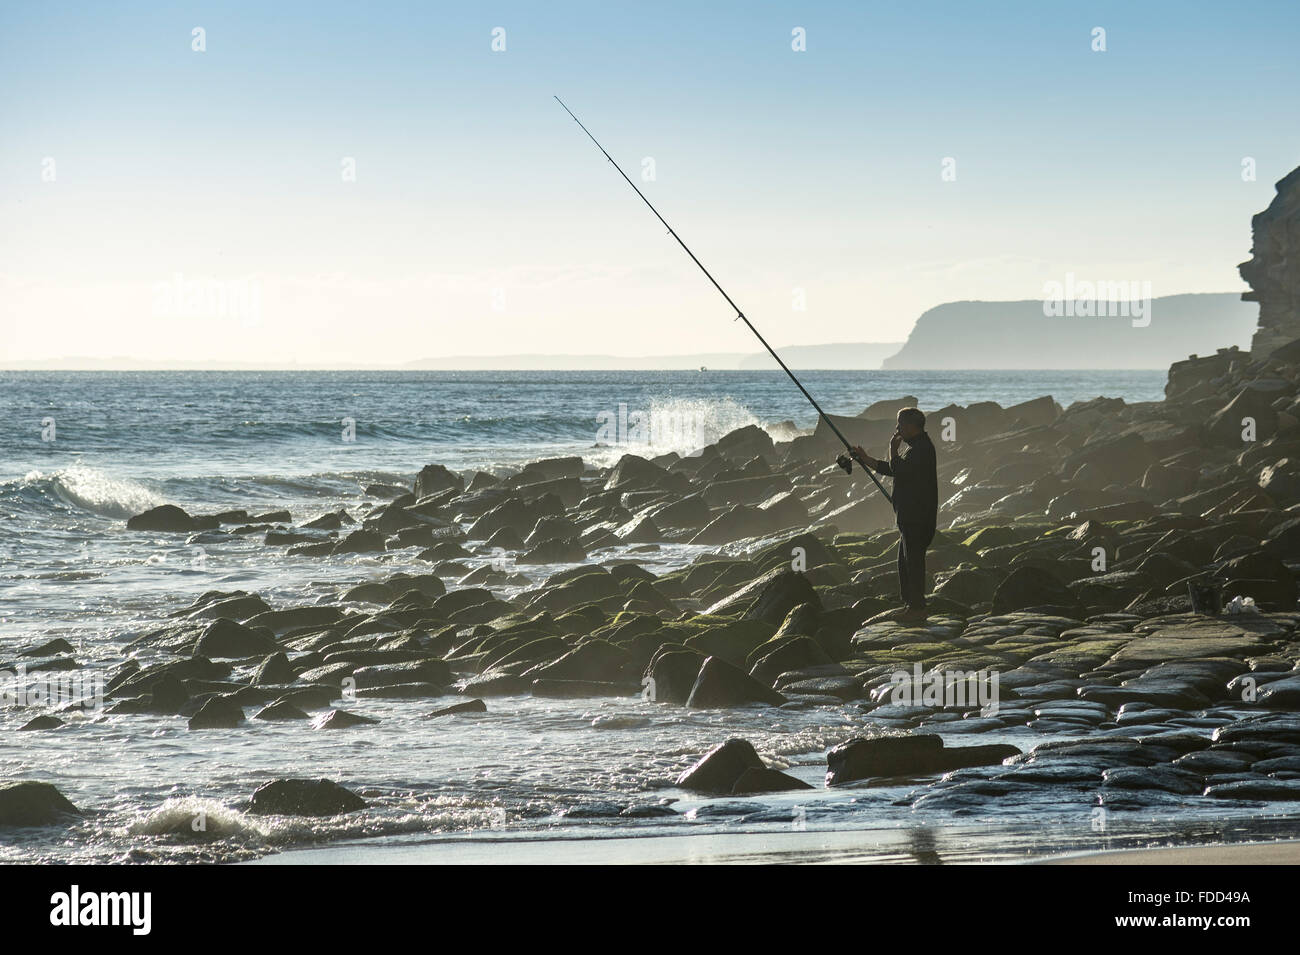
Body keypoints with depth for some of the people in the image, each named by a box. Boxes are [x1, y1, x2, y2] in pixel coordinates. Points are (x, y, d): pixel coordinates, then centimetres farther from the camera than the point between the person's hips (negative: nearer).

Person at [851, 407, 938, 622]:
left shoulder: (923, 448, -16)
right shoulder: (915, 447, 18)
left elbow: (898, 469, -24)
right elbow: (892, 469, 24)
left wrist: (893, 448, -10)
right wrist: (865, 459, 22)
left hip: (917, 515, -11)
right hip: (910, 515, 11)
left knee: (913, 559, -8)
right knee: (906, 560, 14)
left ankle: (918, 608, -6)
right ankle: (911, 604, 20)